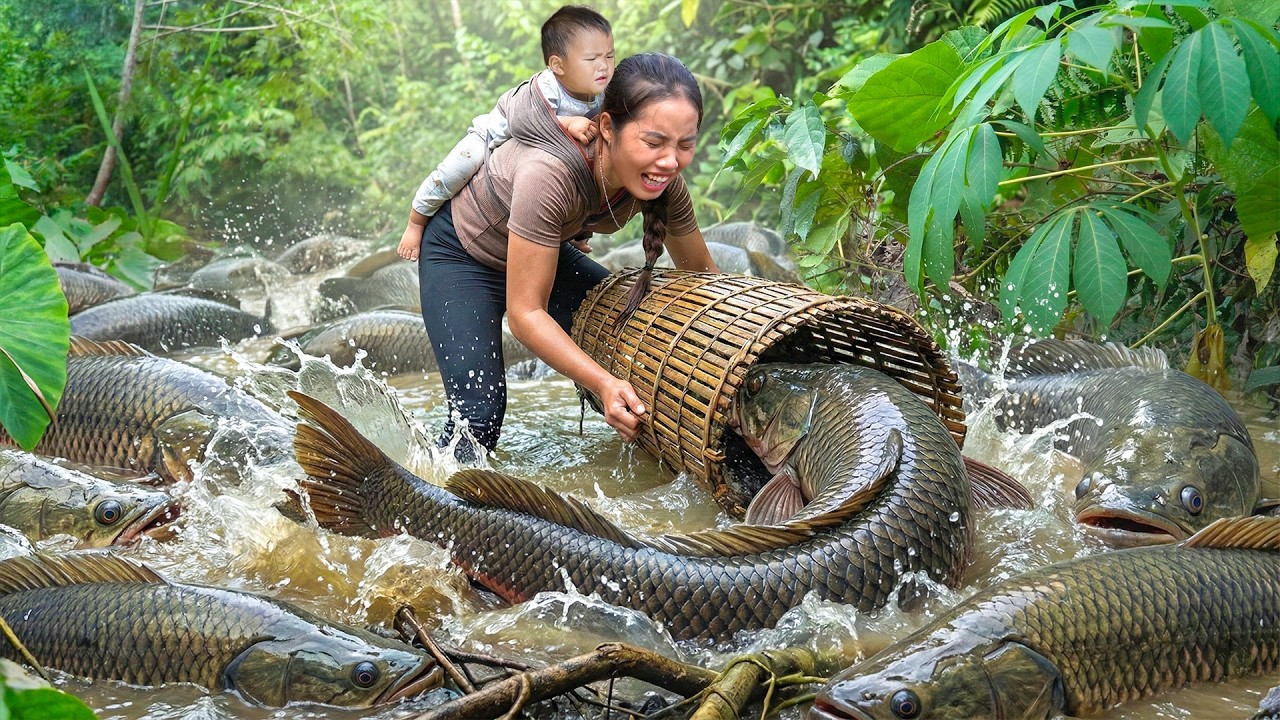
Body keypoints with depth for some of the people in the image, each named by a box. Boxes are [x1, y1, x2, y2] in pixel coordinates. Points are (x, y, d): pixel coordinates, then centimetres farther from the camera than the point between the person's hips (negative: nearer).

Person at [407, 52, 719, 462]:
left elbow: (703, 275, -5)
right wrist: (604, 384, -43)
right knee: (479, 414, -20)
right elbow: (525, 313, -35)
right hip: (461, 253, -6)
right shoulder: (550, 174, -41)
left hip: (540, 251, 6)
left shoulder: (663, 179, -22)